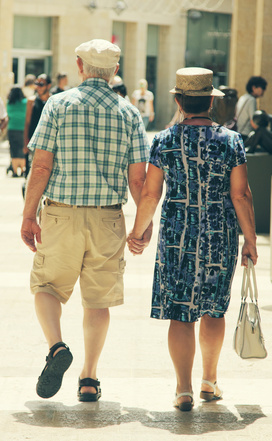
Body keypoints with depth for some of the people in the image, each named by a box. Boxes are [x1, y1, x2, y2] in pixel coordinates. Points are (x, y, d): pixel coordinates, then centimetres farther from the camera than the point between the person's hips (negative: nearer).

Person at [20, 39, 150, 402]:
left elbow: (41, 166, -7)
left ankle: (56, 347, -10)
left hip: (61, 215, -1)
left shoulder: (59, 104, -2)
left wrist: (28, 215, 0)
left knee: (46, 285, 14)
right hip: (108, 220, 1)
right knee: (98, 299, 11)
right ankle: (89, 378, 9)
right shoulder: (128, 113, 2)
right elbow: (137, 178, 0)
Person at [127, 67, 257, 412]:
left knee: (180, 312, 3)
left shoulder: (164, 140, -4)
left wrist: (137, 232, 12)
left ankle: (184, 390, -3)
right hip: (220, 237, 1)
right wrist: (250, 240, 3)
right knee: (213, 309, 17)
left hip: (177, 236, -1)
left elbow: (150, 194, -2)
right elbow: (241, 195, -5)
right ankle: (209, 382, 27)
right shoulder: (230, 141, -3)